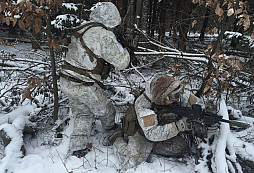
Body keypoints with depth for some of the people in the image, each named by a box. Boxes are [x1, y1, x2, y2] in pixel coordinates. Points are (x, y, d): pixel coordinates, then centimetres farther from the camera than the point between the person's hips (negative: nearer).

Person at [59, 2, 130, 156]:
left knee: (83, 114, 23)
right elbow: (121, 63, -15)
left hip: (66, 82, 7)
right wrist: (122, 48, 5)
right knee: (105, 111, 19)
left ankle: (77, 146, 23)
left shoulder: (82, 29, 7)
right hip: (84, 87, -7)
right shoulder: (104, 35, -17)